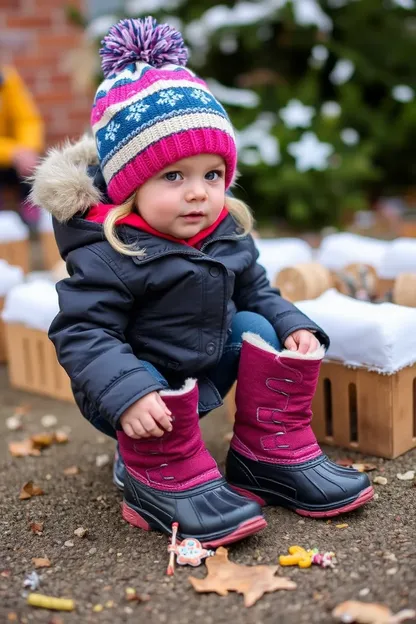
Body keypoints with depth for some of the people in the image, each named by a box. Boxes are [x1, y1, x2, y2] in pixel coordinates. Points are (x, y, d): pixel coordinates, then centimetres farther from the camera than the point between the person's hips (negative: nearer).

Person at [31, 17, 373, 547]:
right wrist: (127, 394, -41)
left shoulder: (229, 234, -4)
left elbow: (256, 291, 10)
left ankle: (272, 453, -2)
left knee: (257, 328, -6)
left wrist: (293, 325, -7)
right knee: (145, 380, -36)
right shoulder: (110, 256, -26)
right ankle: (164, 482, -14)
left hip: (202, 375, 7)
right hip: (139, 387, -7)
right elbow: (82, 333, -28)